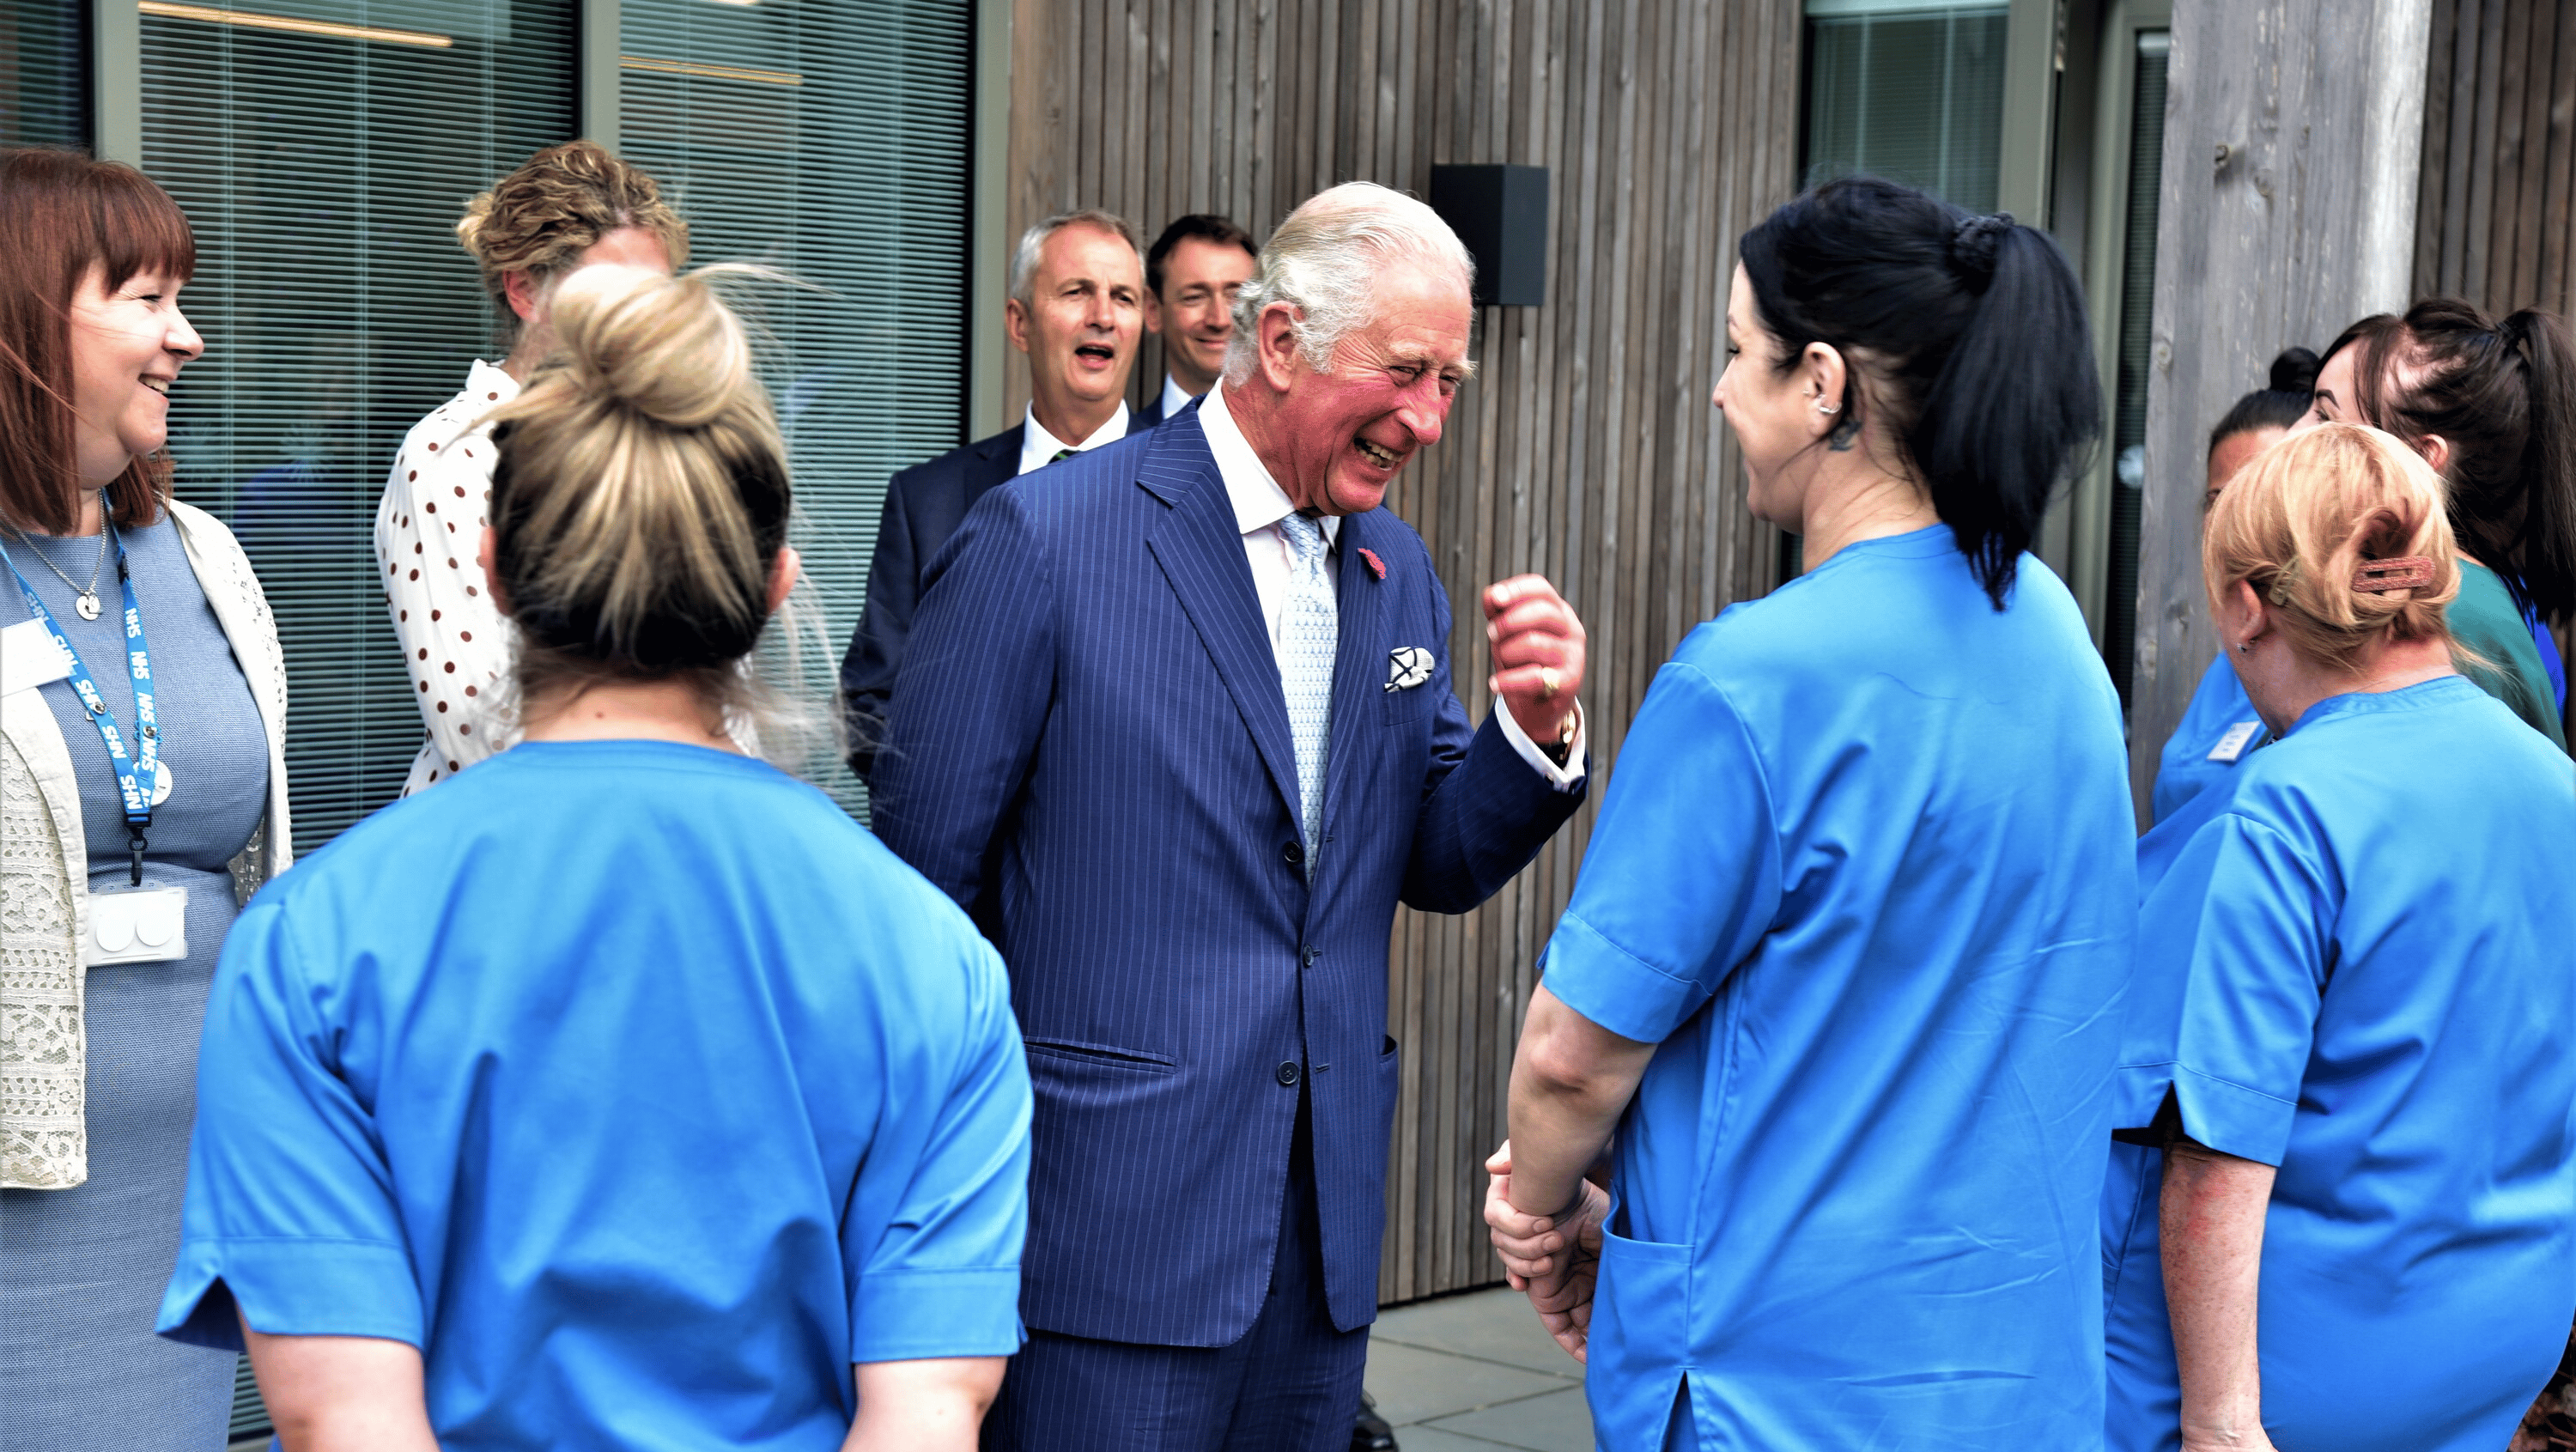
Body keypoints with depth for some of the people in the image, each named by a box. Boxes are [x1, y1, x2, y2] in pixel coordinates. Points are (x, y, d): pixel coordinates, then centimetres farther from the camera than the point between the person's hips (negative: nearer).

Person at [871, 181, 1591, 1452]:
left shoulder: (1398, 574, 10)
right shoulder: (1043, 539, -10)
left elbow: (1438, 868, 14)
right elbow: (921, 871, -8)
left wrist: (1536, 728, -5)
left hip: (1325, 1227, 6)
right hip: (1109, 1226, -6)